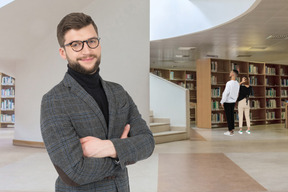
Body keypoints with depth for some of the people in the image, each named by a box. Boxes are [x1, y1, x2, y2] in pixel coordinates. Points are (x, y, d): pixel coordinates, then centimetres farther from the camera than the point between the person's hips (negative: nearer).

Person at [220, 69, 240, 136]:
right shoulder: (237, 84, 4)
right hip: (233, 101, 7)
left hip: (227, 102, -7)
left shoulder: (229, 83, -19)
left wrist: (222, 102, -11)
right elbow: (237, 93, 12)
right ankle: (232, 130, 17)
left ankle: (230, 131, 1)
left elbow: (226, 93, -18)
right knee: (232, 116, 12)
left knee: (228, 116, -2)